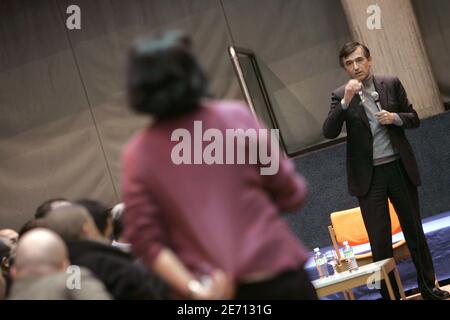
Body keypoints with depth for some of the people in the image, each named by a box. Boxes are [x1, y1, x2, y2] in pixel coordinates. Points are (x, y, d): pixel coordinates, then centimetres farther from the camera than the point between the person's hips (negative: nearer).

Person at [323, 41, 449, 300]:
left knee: (415, 231, 13)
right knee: (380, 240, 1)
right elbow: (329, 132, -13)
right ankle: (390, 293, 10)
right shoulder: (341, 96, -2)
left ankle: (428, 287, 26)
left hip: (399, 168, 2)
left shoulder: (392, 84, 2)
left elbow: (414, 119, 7)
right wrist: (346, 101, -24)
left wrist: (395, 118, -14)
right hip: (368, 175, -2)